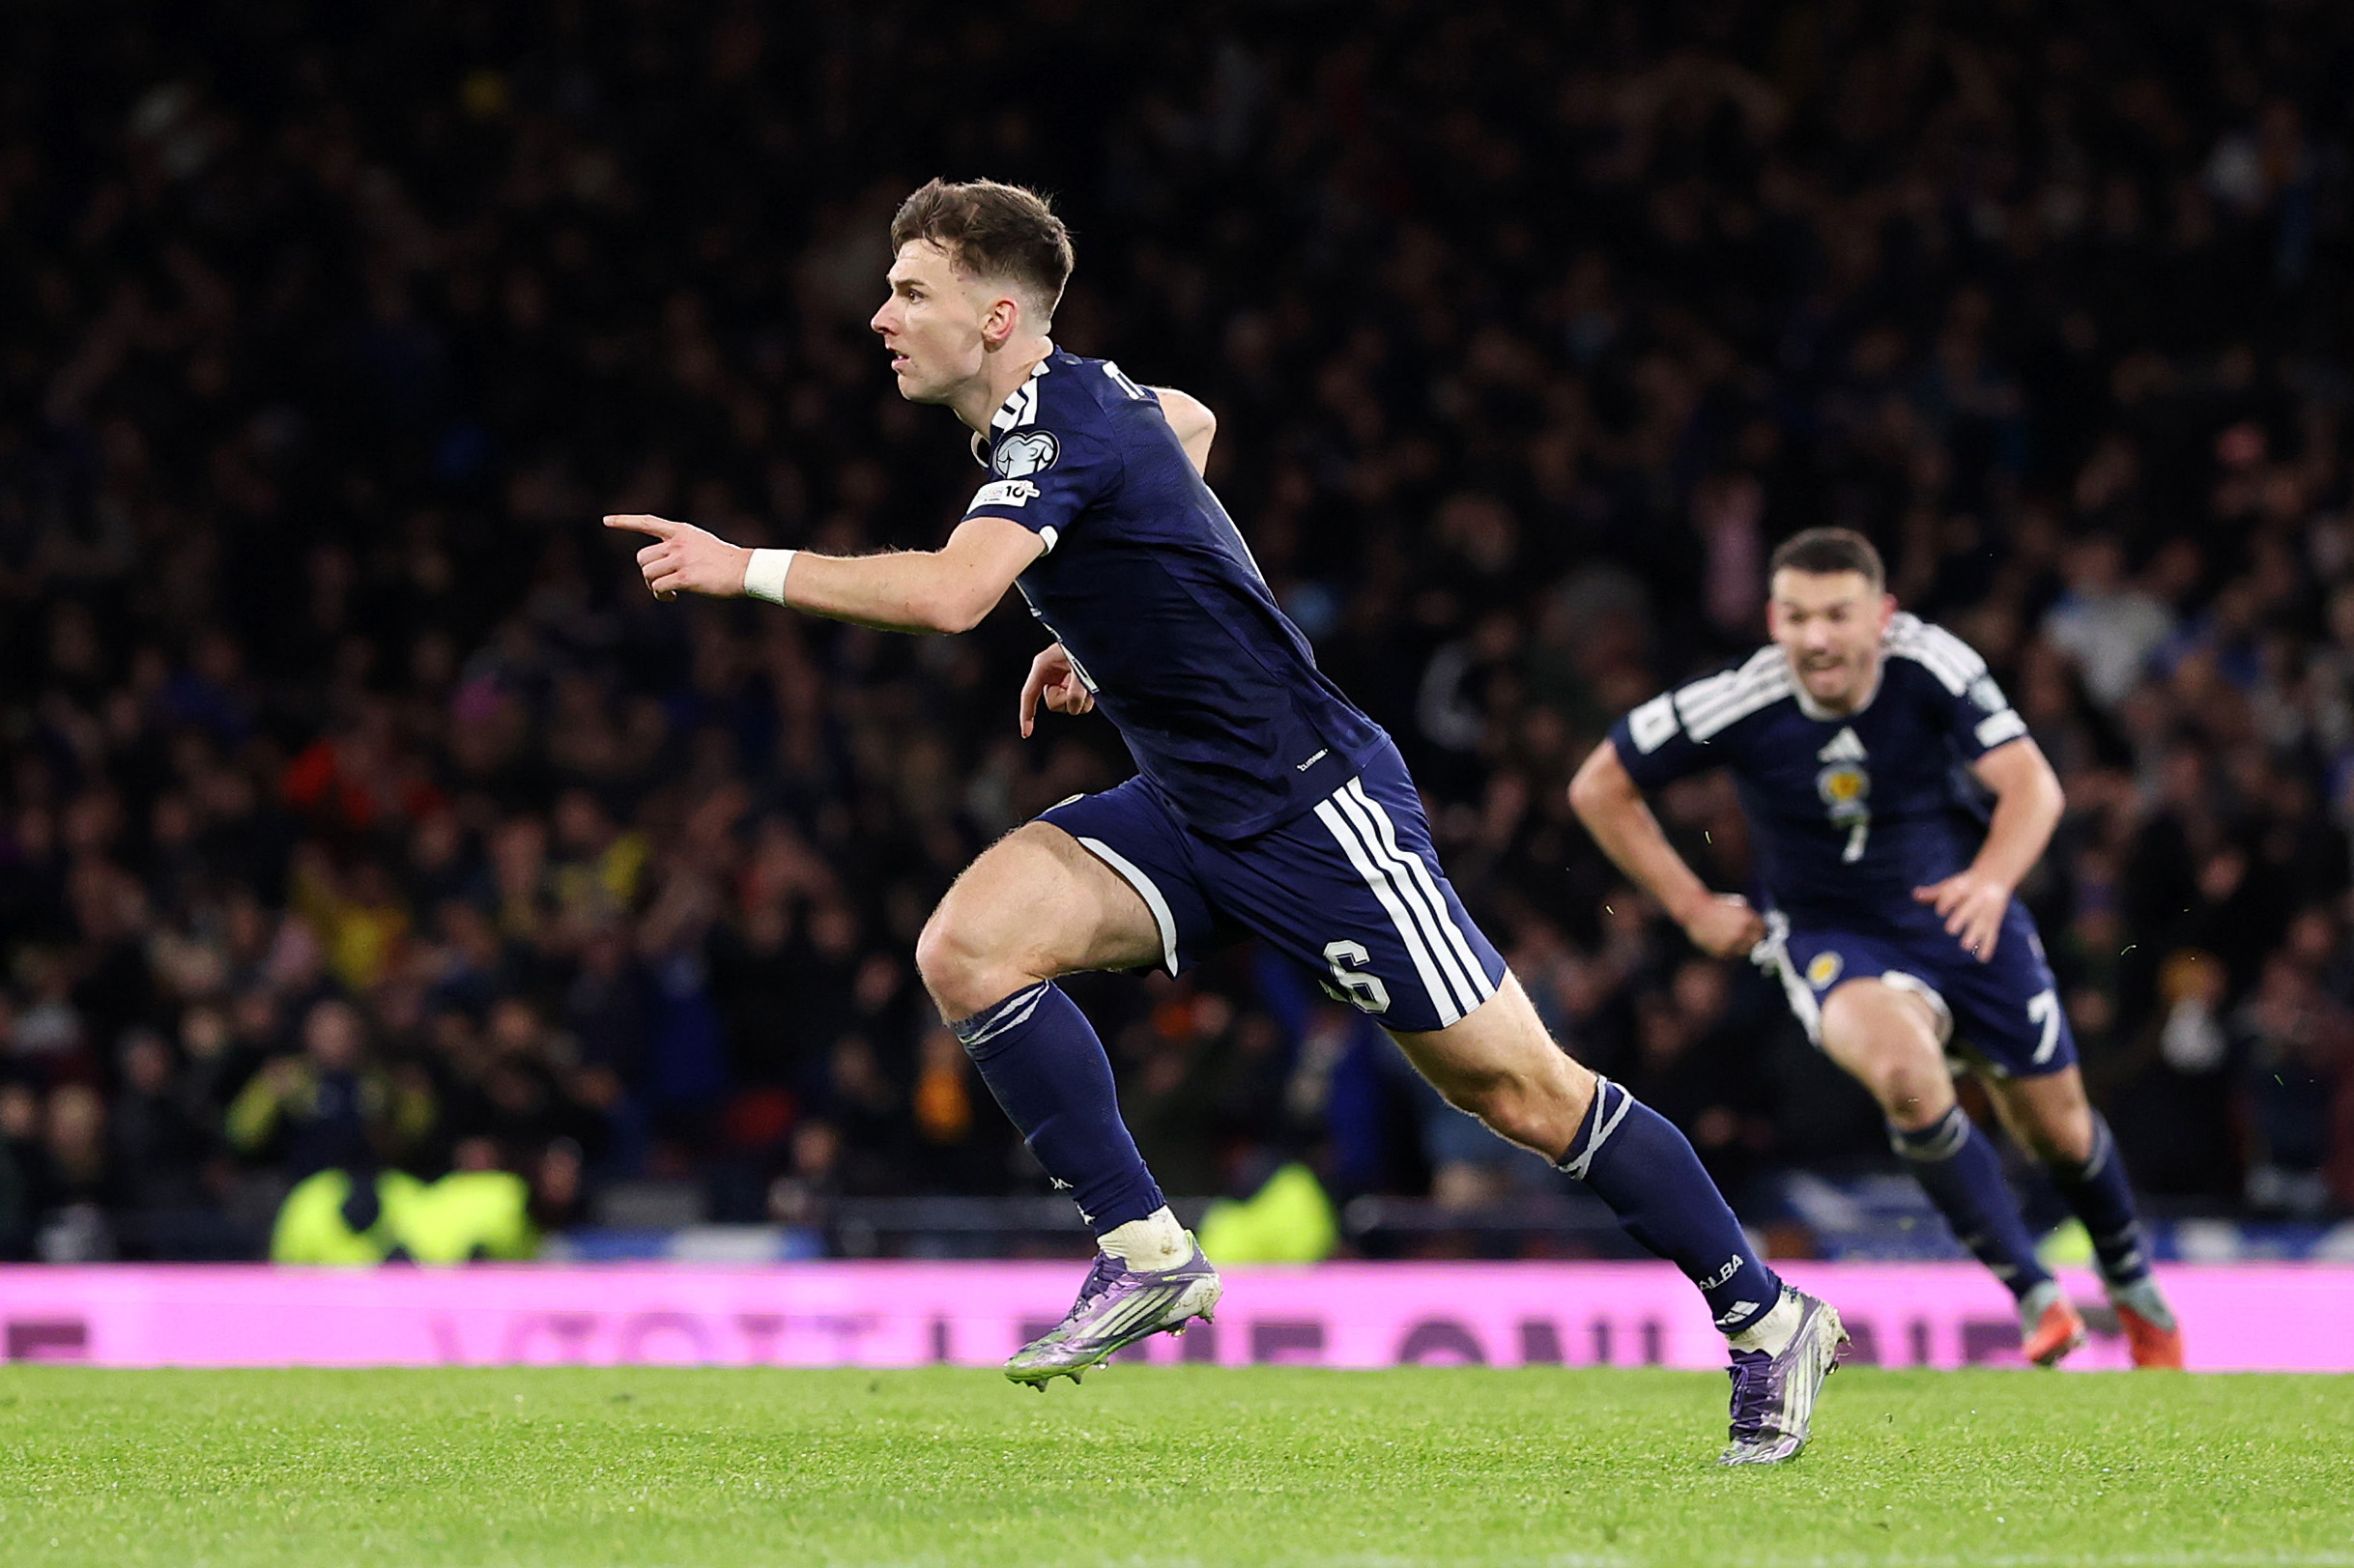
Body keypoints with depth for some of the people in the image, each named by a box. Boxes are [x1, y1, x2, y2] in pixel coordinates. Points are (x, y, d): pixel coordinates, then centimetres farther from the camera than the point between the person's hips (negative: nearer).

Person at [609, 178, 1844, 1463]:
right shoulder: (1072, 400, 6)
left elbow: (947, 594, -39)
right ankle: (1144, 1254, -6)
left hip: (1311, 804, -9)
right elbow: (1189, 422, 30)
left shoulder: (1066, 430, -21)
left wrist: (746, 569, -31)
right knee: (968, 944, -12)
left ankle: (1771, 1320, 9)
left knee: (1519, 1090, -4)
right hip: (1189, 812, 9)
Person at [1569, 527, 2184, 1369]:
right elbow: (1598, 787, -10)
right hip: (1835, 941, -2)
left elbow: (2032, 784, -26)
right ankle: (2037, 1299, -20)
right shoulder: (1740, 705, -23)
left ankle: (2133, 1290, 44)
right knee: (1905, 1071, -33)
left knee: (2058, 1129, 11)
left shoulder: (1930, 664, -22)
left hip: (1963, 918, 2)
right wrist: (1692, 906, -11)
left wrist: (1992, 880, -45)